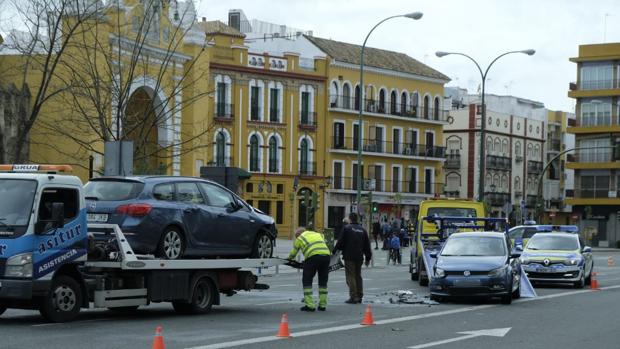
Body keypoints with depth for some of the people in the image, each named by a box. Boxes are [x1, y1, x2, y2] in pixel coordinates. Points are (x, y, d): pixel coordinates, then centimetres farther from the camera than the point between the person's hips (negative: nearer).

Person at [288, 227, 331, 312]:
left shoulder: (300, 238, 20)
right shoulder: (318, 234, 32)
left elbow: (292, 254, 25)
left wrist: (289, 258, 46)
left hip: (313, 256, -5)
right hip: (326, 254, 5)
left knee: (307, 280, 6)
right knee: (323, 281, 17)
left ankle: (309, 305, -1)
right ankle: (322, 305, 18)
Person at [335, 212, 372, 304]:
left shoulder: (347, 228, -8)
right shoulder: (363, 230, 10)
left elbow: (341, 242, -9)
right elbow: (367, 246, 14)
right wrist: (368, 258, 20)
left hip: (349, 257, -6)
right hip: (359, 258, 6)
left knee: (350, 276, -4)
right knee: (358, 276, 15)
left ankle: (353, 297, -9)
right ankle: (359, 296, 16)